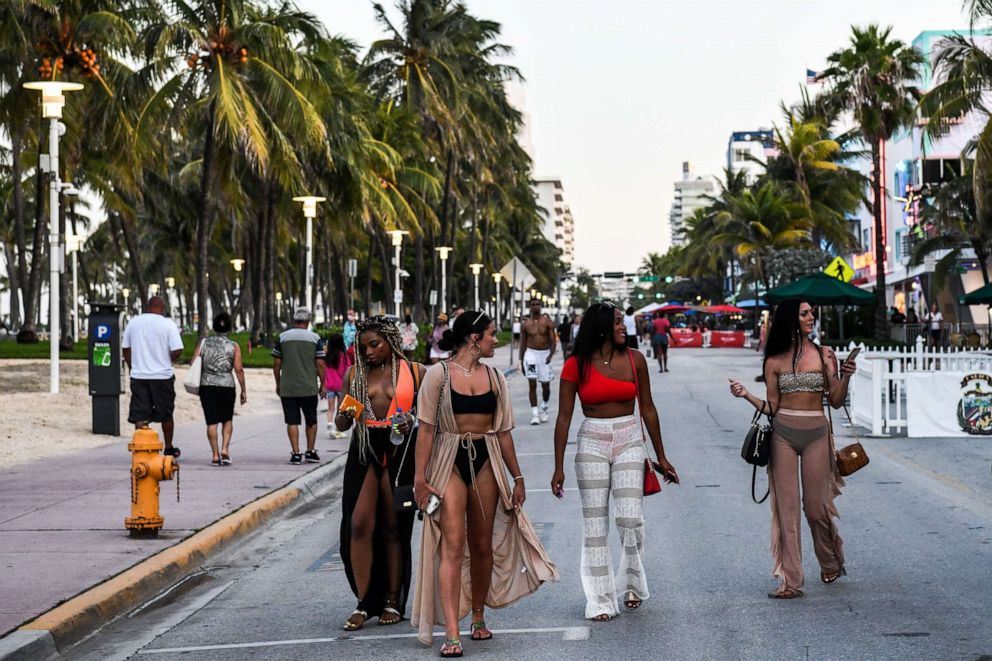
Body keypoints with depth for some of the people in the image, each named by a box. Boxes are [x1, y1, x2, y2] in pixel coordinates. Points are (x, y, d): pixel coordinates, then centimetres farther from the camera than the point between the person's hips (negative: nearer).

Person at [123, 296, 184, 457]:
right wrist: (168, 361, 7)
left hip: (138, 376, 2)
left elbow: (125, 348, 11)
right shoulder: (168, 324, -7)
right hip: (162, 376, -2)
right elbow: (177, 351, -13)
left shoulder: (133, 323, 4)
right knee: (166, 414, 13)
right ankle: (169, 448, 26)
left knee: (140, 415, 3)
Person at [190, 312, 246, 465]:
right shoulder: (234, 346, -1)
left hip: (206, 386, 1)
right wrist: (243, 390, 1)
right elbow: (238, 369, -6)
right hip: (226, 387, -1)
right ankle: (225, 449, -1)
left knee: (212, 422, 4)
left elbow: (193, 363, 1)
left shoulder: (203, 343, 5)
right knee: (227, 420, 15)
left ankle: (215, 455, 2)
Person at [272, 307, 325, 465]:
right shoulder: (314, 338, -2)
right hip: (309, 388, -1)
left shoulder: (282, 337, 1)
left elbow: (276, 364, 3)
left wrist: (278, 384, 13)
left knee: (292, 421, 4)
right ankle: (310, 451, 15)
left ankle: (295, 453, -1)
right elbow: (320, 364, -5)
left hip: (287, 388, 1)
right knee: (311, 421, 14)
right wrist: (322, 385, 6)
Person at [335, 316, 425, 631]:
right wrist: (345, 416, -9)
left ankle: (393, 601, 14)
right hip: (364, 451, 2)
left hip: (400, 451, -2)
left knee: (393, 527, 5)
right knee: (359, 524, -9)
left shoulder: (413, 371, 3)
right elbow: (342, 424, 13)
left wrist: (413, 421, -13)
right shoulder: (355, 374, 10)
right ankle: (363, 603, -3)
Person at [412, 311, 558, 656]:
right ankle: (452, 634, -16)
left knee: (482, 546, 9)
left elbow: (503, 432, 13)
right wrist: (420, 476, -11)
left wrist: (517, 477, 13)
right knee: (452, 545, -12)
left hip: (486, 462, 5)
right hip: (449, 461, -5)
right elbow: (426, 428, -6)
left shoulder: (495, 377, 10)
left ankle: (478, 618, 26)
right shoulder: (439, 374, -4)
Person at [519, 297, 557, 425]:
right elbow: (523, 343, 9)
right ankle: (534, 414, -10)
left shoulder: (547, 322, -2)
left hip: (544, 354, 0)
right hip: (531, 353, 0)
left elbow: (553, 340, -6)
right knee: (532, 385, -10)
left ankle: (544, 407, 36)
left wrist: (551, 354, -23)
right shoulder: (526, 324, 2)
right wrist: (521, 362, 9)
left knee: (545, 385, 8)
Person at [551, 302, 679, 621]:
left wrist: (661, 456, 11)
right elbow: (564, 417, -1)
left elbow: (647, 409, 9)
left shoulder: (634, 359, 1)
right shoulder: (577, 365, -5)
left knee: (629, 518, -10)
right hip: (592, 443, -1)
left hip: (629, 441, 1)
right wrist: (559, 468, -3)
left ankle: (633, 582, 16)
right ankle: (600, 600, 10)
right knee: (595, 524, 2)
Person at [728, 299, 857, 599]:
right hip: (783, 435, 1)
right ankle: (790, 580, 2)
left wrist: (845, 377, -13)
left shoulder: (825, 355, 3)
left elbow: (836, 402, 3)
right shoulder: (774, 362, 4)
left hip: (816, 435, -1)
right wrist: (746, 395, -7)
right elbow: (772, 407, 6)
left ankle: (831, 563, 31)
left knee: (816, 507, 4)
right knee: (786, 507, -2)